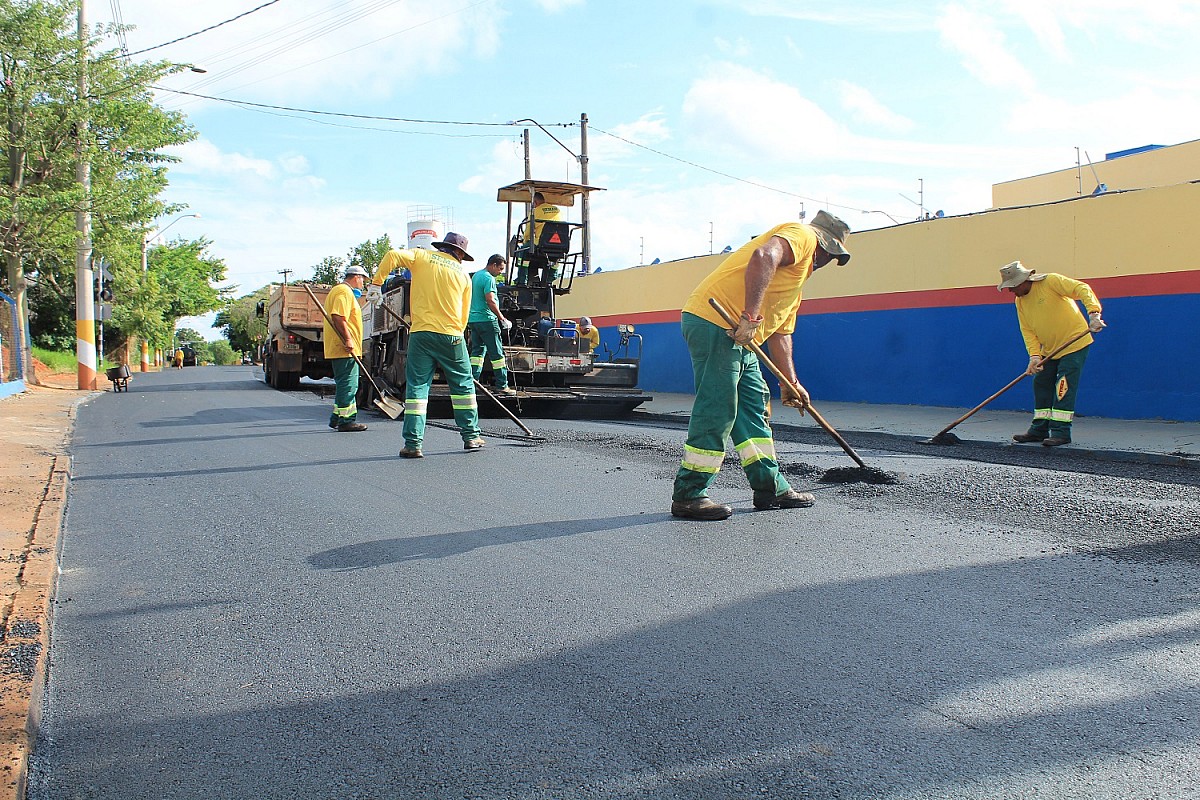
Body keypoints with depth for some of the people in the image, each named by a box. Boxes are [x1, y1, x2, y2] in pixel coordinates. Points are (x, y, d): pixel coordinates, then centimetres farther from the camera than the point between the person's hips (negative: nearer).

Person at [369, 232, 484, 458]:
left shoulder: (422, 257, 9)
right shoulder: (463, 275, 13)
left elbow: (393, 255, -8)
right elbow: (464, 315, 14)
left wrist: (377, 281, -1)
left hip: (421, 333, -1)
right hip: (451, 335, 1)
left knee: (417, 386, 2)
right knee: (463, 385, 14)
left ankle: (413, 443, -3)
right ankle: (471, 436, 18)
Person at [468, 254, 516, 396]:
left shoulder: (475, 276, 18)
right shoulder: (488, 278, -13)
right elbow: (490, 301, -22)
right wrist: (502, 318, -15)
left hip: (473, 319, 9)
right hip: (486, 320, -9)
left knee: (477, 351, 12)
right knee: (497, 353, -5)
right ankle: (502, 385, -5)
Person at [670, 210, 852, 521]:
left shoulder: (798, 277, 30)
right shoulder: (802, 235, 0)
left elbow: (780, 333, 31)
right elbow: (763, 257, -23)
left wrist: (790, 383, 26)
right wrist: (751, 316, -27)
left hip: (739, 337, 11)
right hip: (714, 322, -11)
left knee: (753, 408, 13)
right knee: (717, 411, -9)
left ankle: (771, 488, 20)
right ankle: (688, 496, -2)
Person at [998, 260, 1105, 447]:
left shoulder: (1051, 281, -16)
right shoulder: (1020, 301, 4)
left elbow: (1082, 289, -24)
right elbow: (1027, 331, 1)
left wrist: (1093, 313, -39)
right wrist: (1035, 355, -13)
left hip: (1074, 342, -8)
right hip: (1049, 349, 8)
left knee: (1063, 387, -11)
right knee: (1041, 385, 7)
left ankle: (1061, 432, -8)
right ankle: (1040, 430, 15)